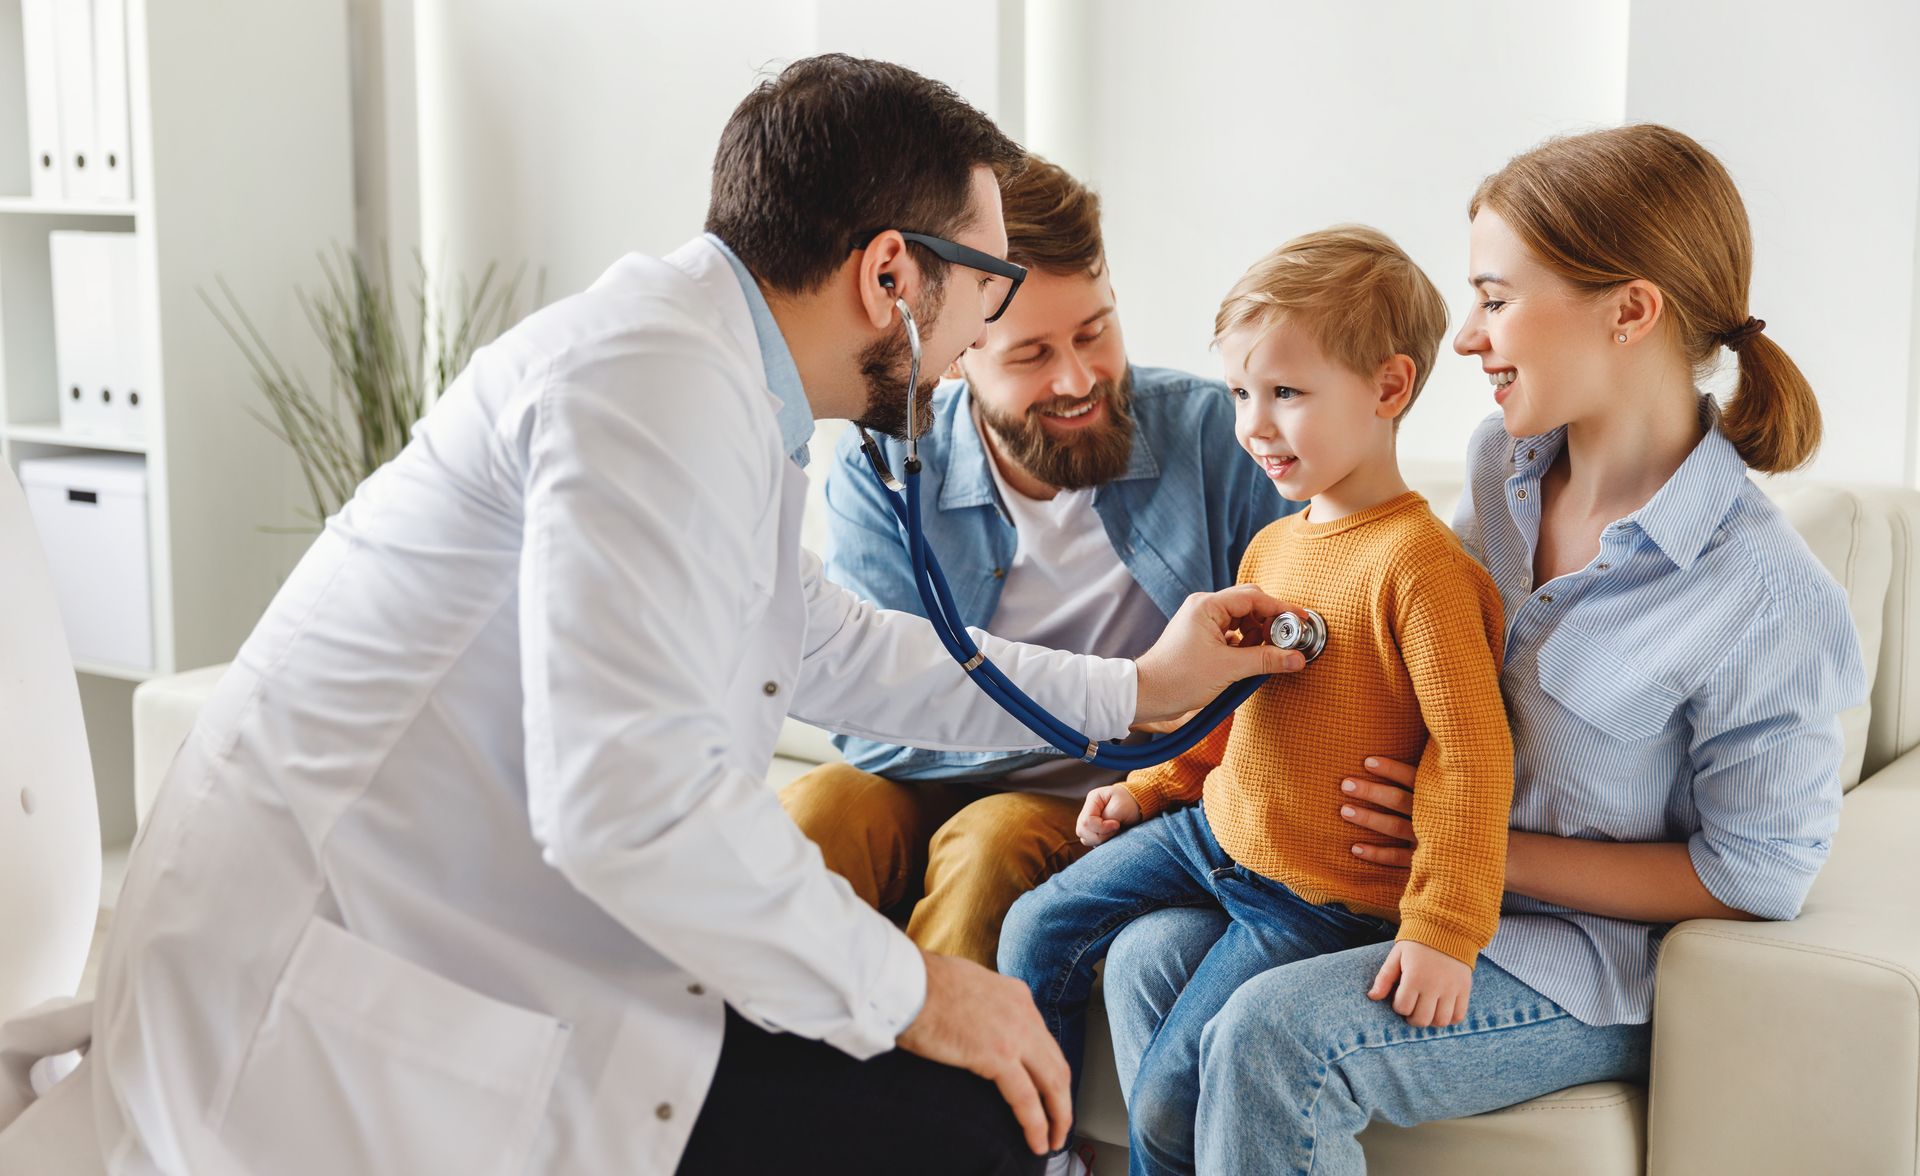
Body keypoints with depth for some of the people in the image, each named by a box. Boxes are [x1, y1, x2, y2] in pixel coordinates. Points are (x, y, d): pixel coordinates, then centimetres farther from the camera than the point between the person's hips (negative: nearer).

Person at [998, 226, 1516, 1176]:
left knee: (1169, 1096, -10)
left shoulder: (1420, 564, -23)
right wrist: (1152, 786, 20)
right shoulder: (1273, 545, 5)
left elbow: (1471, 752, -25)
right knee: (1038, 929, 13)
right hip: (1214, 828, 9)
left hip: (1316, 897, -9)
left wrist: (1442, 928, -27)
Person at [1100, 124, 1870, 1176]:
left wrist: (1490, 850, -18)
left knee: (1273, 1035, -26)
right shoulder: (1501, 462, 0)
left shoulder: (1768, 600, -23)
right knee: (1149, 961, -7)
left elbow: (1752, 877, -15)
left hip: (1589, 959, -7)